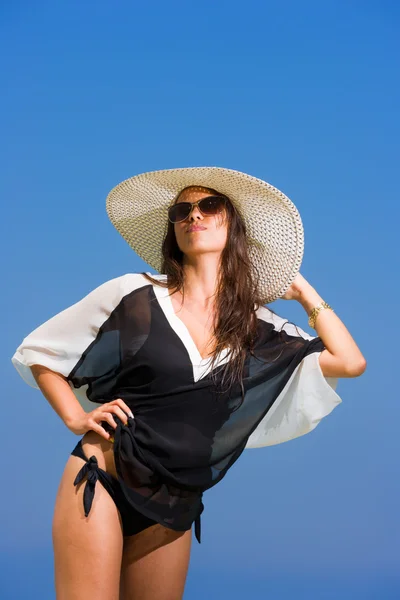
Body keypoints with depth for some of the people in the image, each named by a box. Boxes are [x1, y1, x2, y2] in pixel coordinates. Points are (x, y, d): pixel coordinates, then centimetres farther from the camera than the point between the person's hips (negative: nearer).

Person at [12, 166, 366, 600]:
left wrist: (302, 291, 9)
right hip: (102, 477, -3)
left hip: (175, 506, 4)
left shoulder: (259, 328, 6)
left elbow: (350, 362, 1)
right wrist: (76, 418, -5)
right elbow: (39, 351, 7)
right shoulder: (134, 295, -1)